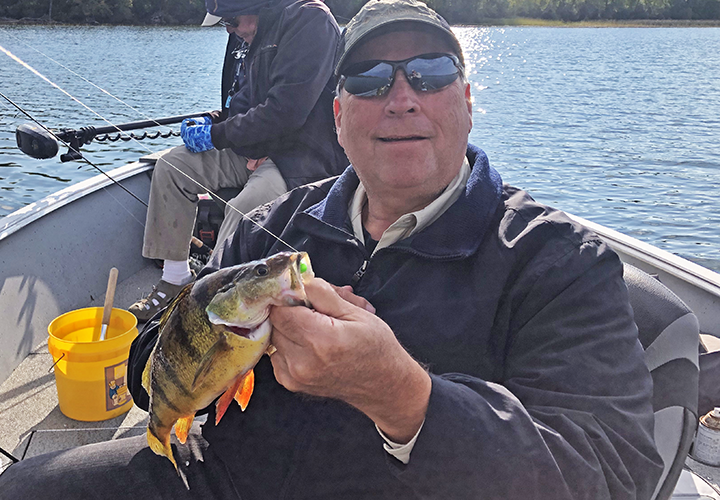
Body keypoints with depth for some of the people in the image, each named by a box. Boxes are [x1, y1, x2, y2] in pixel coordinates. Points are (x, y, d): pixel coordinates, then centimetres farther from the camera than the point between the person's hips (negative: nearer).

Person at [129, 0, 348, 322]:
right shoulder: (249, 35, 13)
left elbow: (285, 112, -24)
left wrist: (216, 135, -14)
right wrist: (212, 121, 0)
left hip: (301, 159, -9)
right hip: (257, 150, 9)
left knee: (242, 211, -33)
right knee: (171, 166, -2)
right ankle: (174, 280, 2)